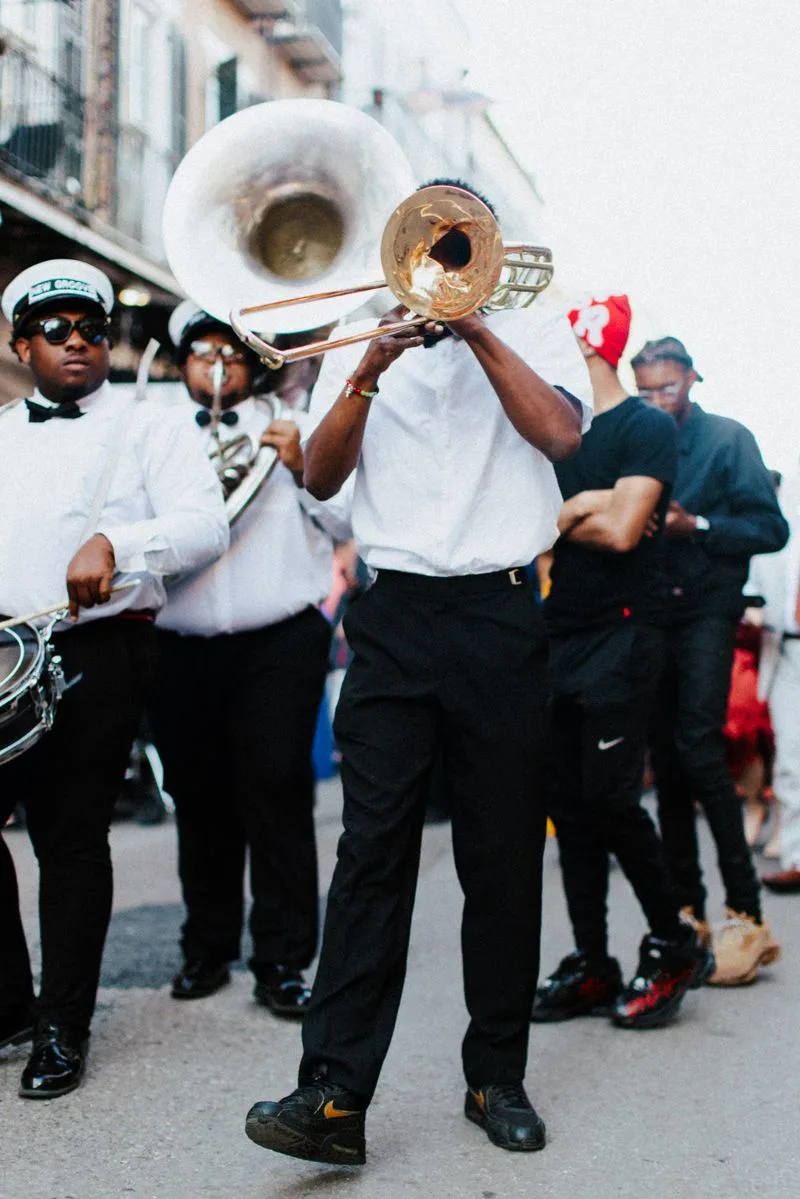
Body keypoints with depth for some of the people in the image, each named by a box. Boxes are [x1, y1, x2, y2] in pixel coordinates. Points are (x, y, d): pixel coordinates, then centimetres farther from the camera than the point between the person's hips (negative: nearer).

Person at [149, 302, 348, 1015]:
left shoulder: (290, 432, 13)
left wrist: (302, 467, -9)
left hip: (279, 641, -2)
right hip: (183, 645, 2)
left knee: (277, 793, -6)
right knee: (199, 799, 7)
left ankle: (282, 960, 0)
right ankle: (207, 948, 21)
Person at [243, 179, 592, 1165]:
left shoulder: (534, 333, 12)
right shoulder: (362, 343, 16)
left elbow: (560, 433, -8)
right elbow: (320, 478, 4)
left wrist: (474, 326, -8)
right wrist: (370, 371, -8)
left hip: (503, 617, 0)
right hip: (395, 616, 1)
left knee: (505, 854, 4)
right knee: (374, 846, -8)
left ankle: (497, 1077, 16)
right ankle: (334, 1092, -10)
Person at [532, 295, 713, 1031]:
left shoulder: (647, 428, -5)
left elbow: (621, 530, -16)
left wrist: (556, 516, -3)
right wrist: (584, 509, -7)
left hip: (621, 635, -7)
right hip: (560, 633, 7)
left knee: (610, 799, -9)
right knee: (570, 805, 6)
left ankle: (674, 948, 10)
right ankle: (592, 966, 14)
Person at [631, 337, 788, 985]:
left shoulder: (728, 440, 0)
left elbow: (771, 528, -6)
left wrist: (695, 526, -16)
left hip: (706, 610, -5)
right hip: (651, 611, 5)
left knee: (698, 748, -18)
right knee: (666, 761, 5)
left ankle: (747, 914, -13)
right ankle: (688, 911, 13)